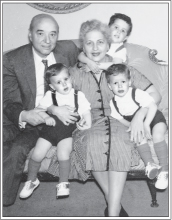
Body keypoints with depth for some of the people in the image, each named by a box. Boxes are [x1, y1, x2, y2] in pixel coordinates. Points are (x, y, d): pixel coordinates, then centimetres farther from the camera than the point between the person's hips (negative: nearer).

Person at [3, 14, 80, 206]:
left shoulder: (68, 49, -2)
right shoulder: (12, 60, -7)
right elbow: (9, 102, -9)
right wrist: (23, 115, -31)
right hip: (23, 119, 1)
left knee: (17, 149, -25)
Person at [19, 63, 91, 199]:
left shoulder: (78, 95, 5)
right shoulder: (50, 96, 4)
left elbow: (86, 112, 4)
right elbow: (39, 109, 1)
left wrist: (87, 122, -16)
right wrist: (46, 117, -18)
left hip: (68, 131, -1)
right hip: (51, 128, 1)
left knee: (63, 154, -24)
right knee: (37, 154, -9)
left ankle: (63, 183, 2)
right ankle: (31, 180, 21)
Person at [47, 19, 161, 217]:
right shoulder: (75, 73, 8)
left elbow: (154, 94, 4)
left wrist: (139, 116, -13)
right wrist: (57, 109, -18)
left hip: (119, 121, 0)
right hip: (90, 125, 1)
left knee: (118, 142, -35)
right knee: (93, 142, -35)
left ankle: (112, 212, -31)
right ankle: (115, 204, -22)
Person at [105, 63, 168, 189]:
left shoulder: (137, 94, -20)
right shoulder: (113, 103, -6)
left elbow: (153, 106, -24)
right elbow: (120, 120, -1)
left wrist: (145, 125, -31)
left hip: (154, 118, -4)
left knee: (157, 135, -29)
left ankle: (164, 170, -23)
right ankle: (149, 163, -25)